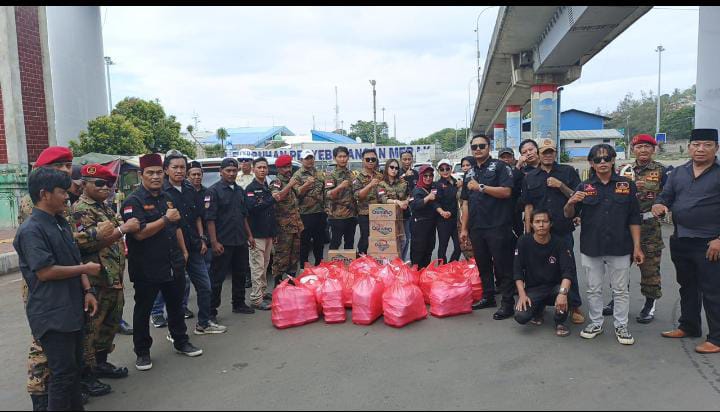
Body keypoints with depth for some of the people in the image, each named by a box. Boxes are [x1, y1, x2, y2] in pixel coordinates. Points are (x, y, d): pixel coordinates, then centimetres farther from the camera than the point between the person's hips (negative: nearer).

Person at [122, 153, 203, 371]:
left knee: (176, 304, 17)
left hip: (173, 264, 7)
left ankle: (181, 341, 32)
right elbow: (139, 233, -23)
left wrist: (184, 251, 19)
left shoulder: (166, 198, 12)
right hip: (147, 269, -7)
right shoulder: (133, 201, -12)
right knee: (143, 310, 7)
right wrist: (166, 219, -18)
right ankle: (142, 352, 22)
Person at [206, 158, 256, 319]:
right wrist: (214, 242, -19)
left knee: (240, 274, 16)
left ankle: (239, 304, 30)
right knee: (217, 277, -1)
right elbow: (210, 219, -13)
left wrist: (249, 235, 15)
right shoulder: (214, 191, -8)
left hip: (241, 241, 7)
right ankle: (211, 311, 8)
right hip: (223, 243, -7)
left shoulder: (240, 190, 13)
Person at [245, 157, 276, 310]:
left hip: (268, 233, 8)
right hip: (257, 233, -7)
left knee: (264, 265, 15)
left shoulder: (268, 188, 16)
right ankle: (256, 299, -3)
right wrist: (272, 199, -21)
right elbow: (252, 207, -23)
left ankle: (263, 292, 26)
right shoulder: (251, 188, -7)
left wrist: (275, 231, 18)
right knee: (258, 266, -7)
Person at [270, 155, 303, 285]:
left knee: (295, 253, 13)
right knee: (282, 255, -5)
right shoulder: (276, 183, -7)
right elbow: (275, 197, -30)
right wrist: (289, 185, -28)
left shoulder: (291, 181, 16)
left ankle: (292, 278, 24)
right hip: (283, 226, -8)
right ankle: (278, 282, 4)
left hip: (296, 224, 8)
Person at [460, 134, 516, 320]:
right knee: (483, 264, 13)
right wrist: (464, 228, 13)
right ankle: (488, 297, 26)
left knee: (502, 266, -1)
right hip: (476, 227, 6)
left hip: (497, 226, -6)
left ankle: (508, 303, 7)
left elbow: (506, 191, -15)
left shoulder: (499, 166, -2)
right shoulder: (470, 173, 17)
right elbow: (466, 202, 17)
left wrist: (481, 187, -15)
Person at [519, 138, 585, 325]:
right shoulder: (530, 177, 10)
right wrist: (528, 231, 0)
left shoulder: (568, 172, 5)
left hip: (563, 230, -2)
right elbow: (528, 205, 6)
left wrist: (561, 186, -12)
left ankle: (575, 307, 13)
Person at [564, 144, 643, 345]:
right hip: (591, 247, 1)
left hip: (620, 247, 0)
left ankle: (621, 326, 23)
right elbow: (569, 215, 2)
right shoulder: (584, 187, 2)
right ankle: (595, 323, 25)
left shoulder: (627, 185, 1)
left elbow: (634, 219, 3)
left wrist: (637, 246, -1)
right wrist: (570, 203, -21)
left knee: (621, 290, 9)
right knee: (594, 289, 11)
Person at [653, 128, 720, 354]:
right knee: (687, 286, 18)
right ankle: (688, 326, 32)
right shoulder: (678, 173, 10)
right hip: (680, 241, 6)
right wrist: (659, 205, -11)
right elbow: (666, 196, 14)